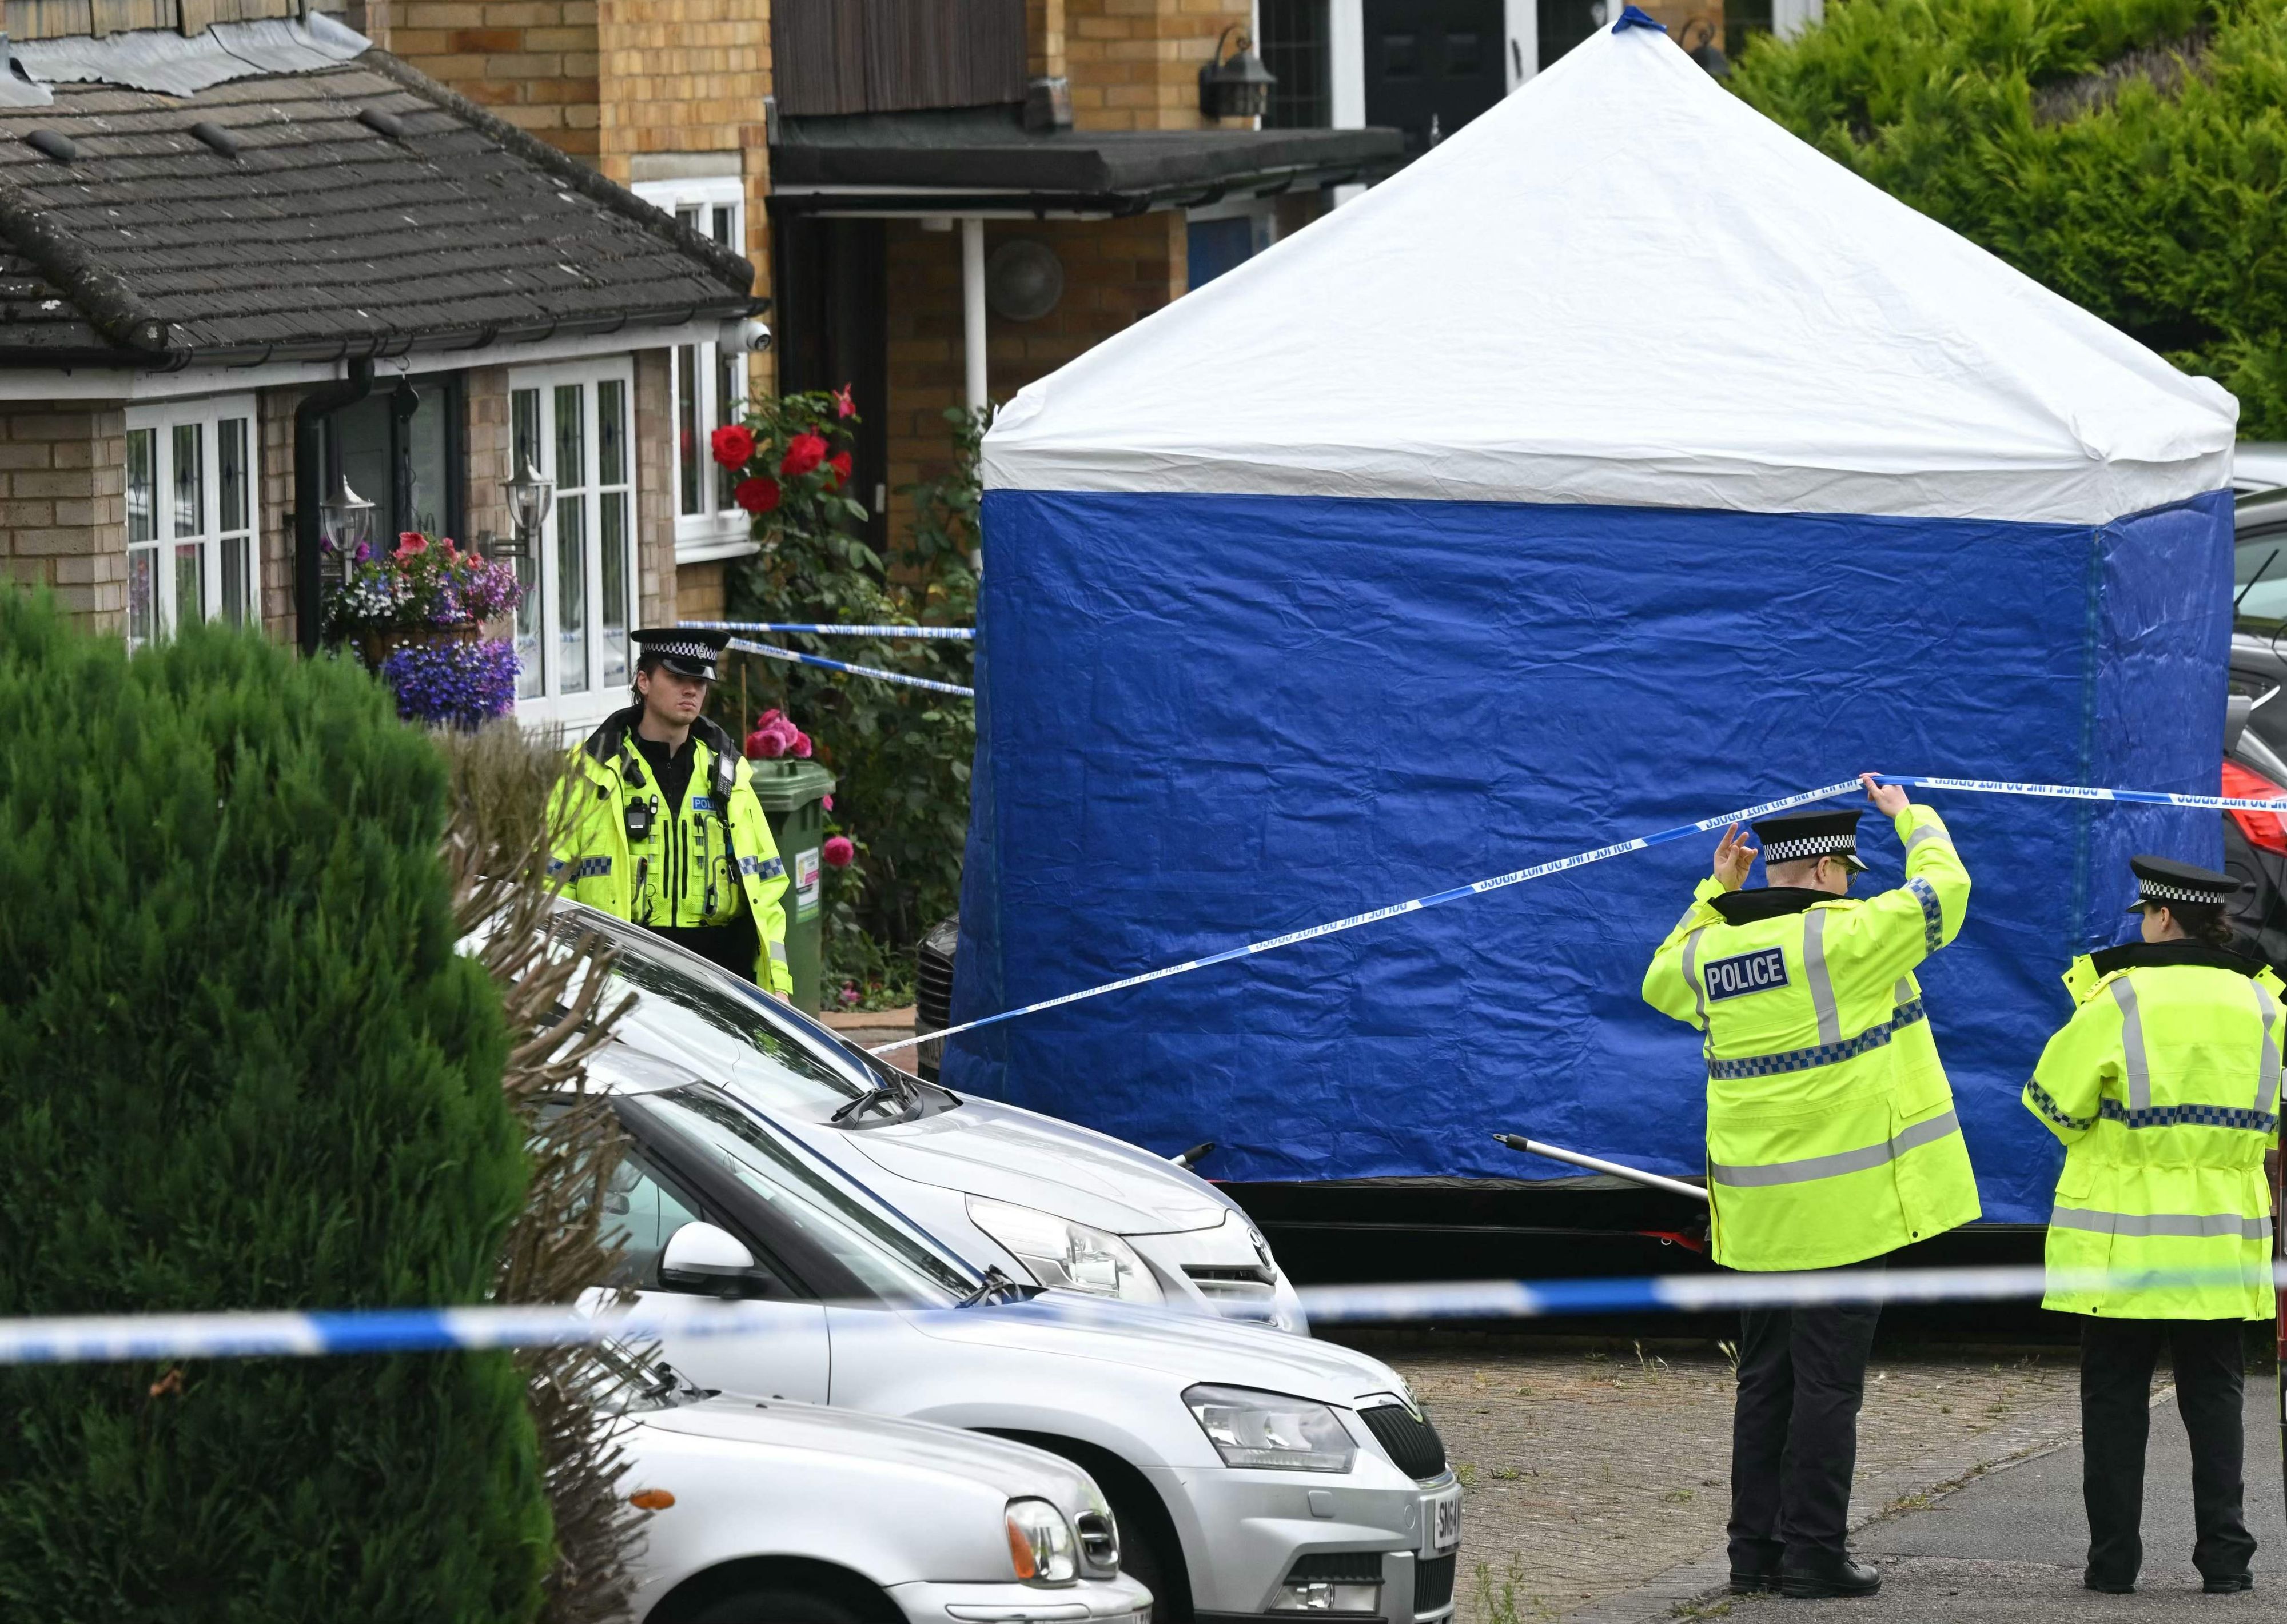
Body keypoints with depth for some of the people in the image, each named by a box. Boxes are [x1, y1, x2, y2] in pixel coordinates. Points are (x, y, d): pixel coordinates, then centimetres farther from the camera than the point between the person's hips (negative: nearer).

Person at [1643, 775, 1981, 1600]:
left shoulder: (1709, 952, 5)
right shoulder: (1845, 938, -13)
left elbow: (1662, 983, 29)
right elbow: (1942, 888, 0)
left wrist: (1716, 891, 30)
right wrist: (1908, 815, 17)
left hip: (1758, 1212, 6)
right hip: (1846, 1205, -6)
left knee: (1766, 1378, 13)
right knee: (1828, 1378, -2)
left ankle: (1754, 1549, 15)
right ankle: (1812, 1550, -2)